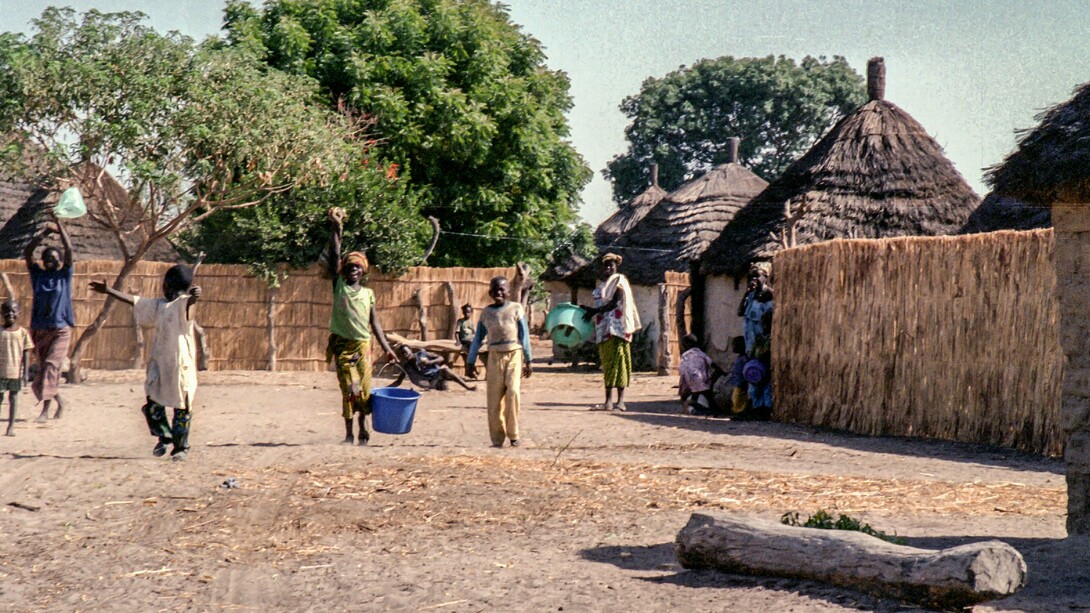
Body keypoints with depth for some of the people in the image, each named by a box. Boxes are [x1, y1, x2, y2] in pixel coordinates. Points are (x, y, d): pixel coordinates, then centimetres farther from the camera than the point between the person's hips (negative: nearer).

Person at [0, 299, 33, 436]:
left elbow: (26, 352, 2)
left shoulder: (22, 332, 0)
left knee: (13, 396, 5)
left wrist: (25, 371, -2)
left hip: (16, 371, 0)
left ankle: (11, 425, 11)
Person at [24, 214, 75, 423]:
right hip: (40, 330, 4)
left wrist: (60, 226, -7)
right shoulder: (38, 275, 8)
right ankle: (59, 401, 31)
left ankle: (45, 409, -22)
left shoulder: (64, 275, 2)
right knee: (43, 368, 10)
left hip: (60, 330, -4)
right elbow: (27, 252, -1)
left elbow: (69, 250, -8)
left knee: (51, 365, -17)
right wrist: (43, 234, -9)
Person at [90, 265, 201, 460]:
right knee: (153, 401, 3)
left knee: (182, 406, -1)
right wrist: (109, 291, 31)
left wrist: (194, 297, -57)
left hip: (180, 362, -7)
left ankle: (181, 446, 10)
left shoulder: (183, 303, -8)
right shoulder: (159, 304, 16)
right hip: (158, 361, 7)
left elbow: (187, 305, -32)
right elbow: (135, 301, 26)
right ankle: (164, 436, 22)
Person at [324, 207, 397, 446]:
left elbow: (374, 322, 11)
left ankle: (363, 428, 16)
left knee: (364, 388, 1)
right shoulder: (339, 286, 4)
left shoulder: (368, 293, 10)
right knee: (349, 389, -6)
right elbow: (334, 255, -4)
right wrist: (336, 228, -11)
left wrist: (386, 347, 5)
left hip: (363, 345, 2)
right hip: (342, 345, -2)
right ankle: (348, 433, 3)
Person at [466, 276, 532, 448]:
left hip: (514, 355, -2)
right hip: (495, 357, 2)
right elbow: (478, 338, 15)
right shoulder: (486, 312, 10)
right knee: (494, 399, -1)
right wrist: (470, 362, 12)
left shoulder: (516, 309, 4)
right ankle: (497, 439, 5)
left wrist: (528, 361, 2)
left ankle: (513, 435, -10)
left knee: (513, 391, -18)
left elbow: (524, 335, 5)